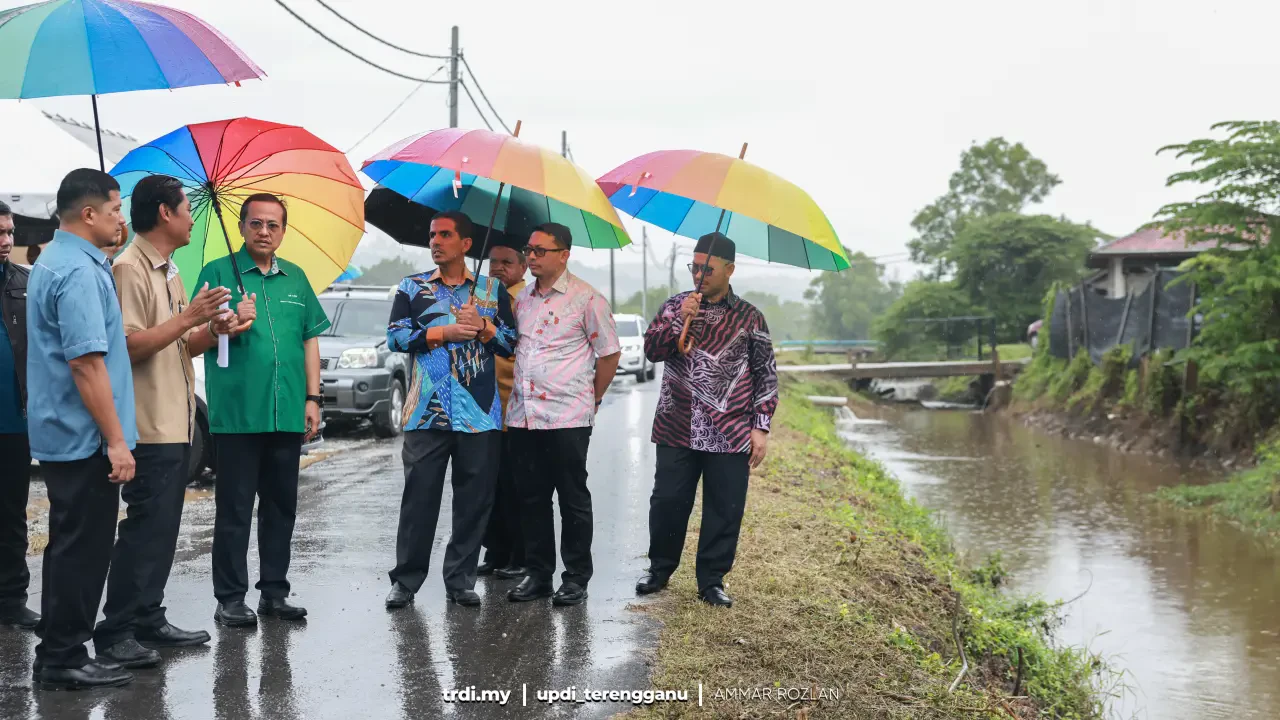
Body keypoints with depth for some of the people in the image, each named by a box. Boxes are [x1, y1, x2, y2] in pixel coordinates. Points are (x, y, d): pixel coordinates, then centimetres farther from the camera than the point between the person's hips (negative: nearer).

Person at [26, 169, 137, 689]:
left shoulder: (50, 262, 14)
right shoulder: (79, 272, -19)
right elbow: (86, 363, -24)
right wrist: (116, 440, -21)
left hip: (60, 433, 10)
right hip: (85, 436, -10)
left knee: (69, 545, 16)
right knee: (83, 549, -2)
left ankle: (56, 652, 23)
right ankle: (63, 660, 5)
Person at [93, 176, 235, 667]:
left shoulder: (169, 272, 17)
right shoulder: (130, 269, -13)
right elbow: (129, 346, -21)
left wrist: (212, 331, 2)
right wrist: (188, 317, -21)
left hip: (176, 424, 9)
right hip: (151, 426, -9)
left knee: (162, 528, 12)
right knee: (145, 528, -8)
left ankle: (149, 620, 20)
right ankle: (114, 633, -1)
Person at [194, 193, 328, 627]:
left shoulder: (296, 278, 14)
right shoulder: (219, 273, 1)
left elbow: (310, 342, 14)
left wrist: (313, 398, 6)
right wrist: (232, 326, -25)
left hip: (288, 414, 4)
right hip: (236, 413, -4)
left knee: (282, 507, 11)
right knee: (234, 509, 1)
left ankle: (274, 592, 21)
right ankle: (230, 599, 8)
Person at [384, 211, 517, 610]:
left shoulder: (492, 289, 12)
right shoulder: (412, 287, 10)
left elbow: (510, 343, 8)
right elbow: (395, 337, 0)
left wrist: (482, 326, -9)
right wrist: (444, 332, -9)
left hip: (480, 413, 1)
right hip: (427, 413, -1)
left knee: (474, 499, 2)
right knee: (419, 497, -1)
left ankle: (460, 580, 12)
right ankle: (405, 580, 8)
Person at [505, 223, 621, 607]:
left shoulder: (586, 298, -5)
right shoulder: (522, 299, 13)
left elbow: (609, 354, -2)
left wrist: (590, 399, 2)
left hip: (566, 417, -6)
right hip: (522, 414, 6)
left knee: (573, 498, 2)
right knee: (531, 497, 10)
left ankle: (576, 578, 11)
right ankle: (538, 573, 20)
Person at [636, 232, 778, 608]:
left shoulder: (749, 317, 5)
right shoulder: (675, 306, 8)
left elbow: (766, 376, 6)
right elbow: (652, 350, -2)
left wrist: (761, 427, 0)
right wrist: (680, 319, -16)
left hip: (730, 436, -1)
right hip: (677, 431, 1)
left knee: (724, 510, 2)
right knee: (667, 502, 4)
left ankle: (712, 581, 15)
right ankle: (659, 569, 23)